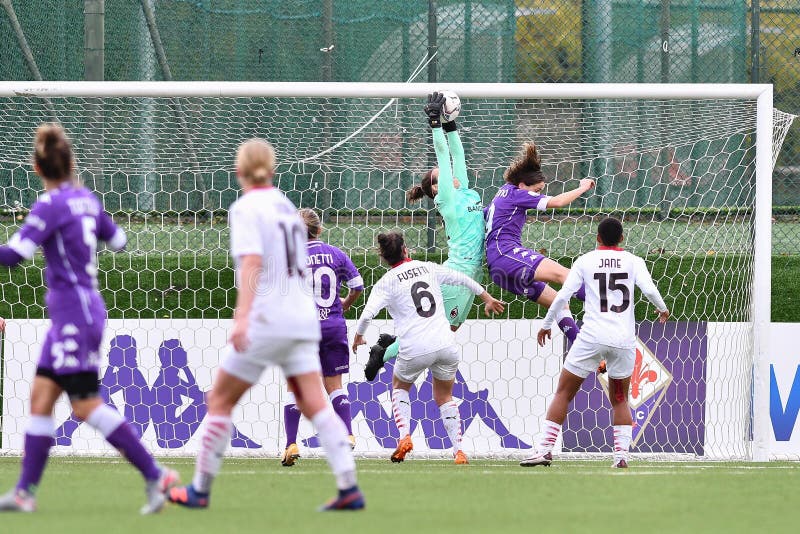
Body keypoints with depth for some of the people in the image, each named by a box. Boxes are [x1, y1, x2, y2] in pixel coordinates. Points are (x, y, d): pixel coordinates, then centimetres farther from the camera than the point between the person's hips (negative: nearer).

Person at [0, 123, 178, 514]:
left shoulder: (51, 205, -14)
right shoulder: (86, 199, 9)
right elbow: (118, 240, 23)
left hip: (74, 312, -9)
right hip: (70, 315, 9)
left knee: (87, 406, -8)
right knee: (41, 396, 7)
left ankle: (154, 474, -9)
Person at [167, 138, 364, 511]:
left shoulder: (246, 208, -6)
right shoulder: (286, 206, 16)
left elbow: (252, 261, -21)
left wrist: (243, 315, -31)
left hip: (267, 320, -7)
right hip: (302, 317, 7)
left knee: (220, 399, 6)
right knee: (314, 404, 0)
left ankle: (199, 490, 10)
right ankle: (349, 489, -13)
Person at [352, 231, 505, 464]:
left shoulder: (386, 283, 1)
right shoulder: (428, 268, 12)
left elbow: (367, 314, -11)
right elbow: (462, 279, 23)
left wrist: (358, 336, 9)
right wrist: (487, 298, 39)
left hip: (415, 349, -3)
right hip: (446, 345, 3)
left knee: (400, 387, 26)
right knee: (444, 397, 20)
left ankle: (404, 436, 7)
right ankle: (458, 450, 6)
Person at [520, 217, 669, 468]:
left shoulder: (585, 261, 5)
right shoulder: (634, 261, 6)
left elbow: (562, 296, 0)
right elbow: (649, 289, -7)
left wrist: (546, 325, 12)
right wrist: (662, 309, 13)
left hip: (592, 337, -2)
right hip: (624, 340, 2)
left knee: (563, 393, 6)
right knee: (620, 400, 16)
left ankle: (545, 449, -2)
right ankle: (622, 454, 2)